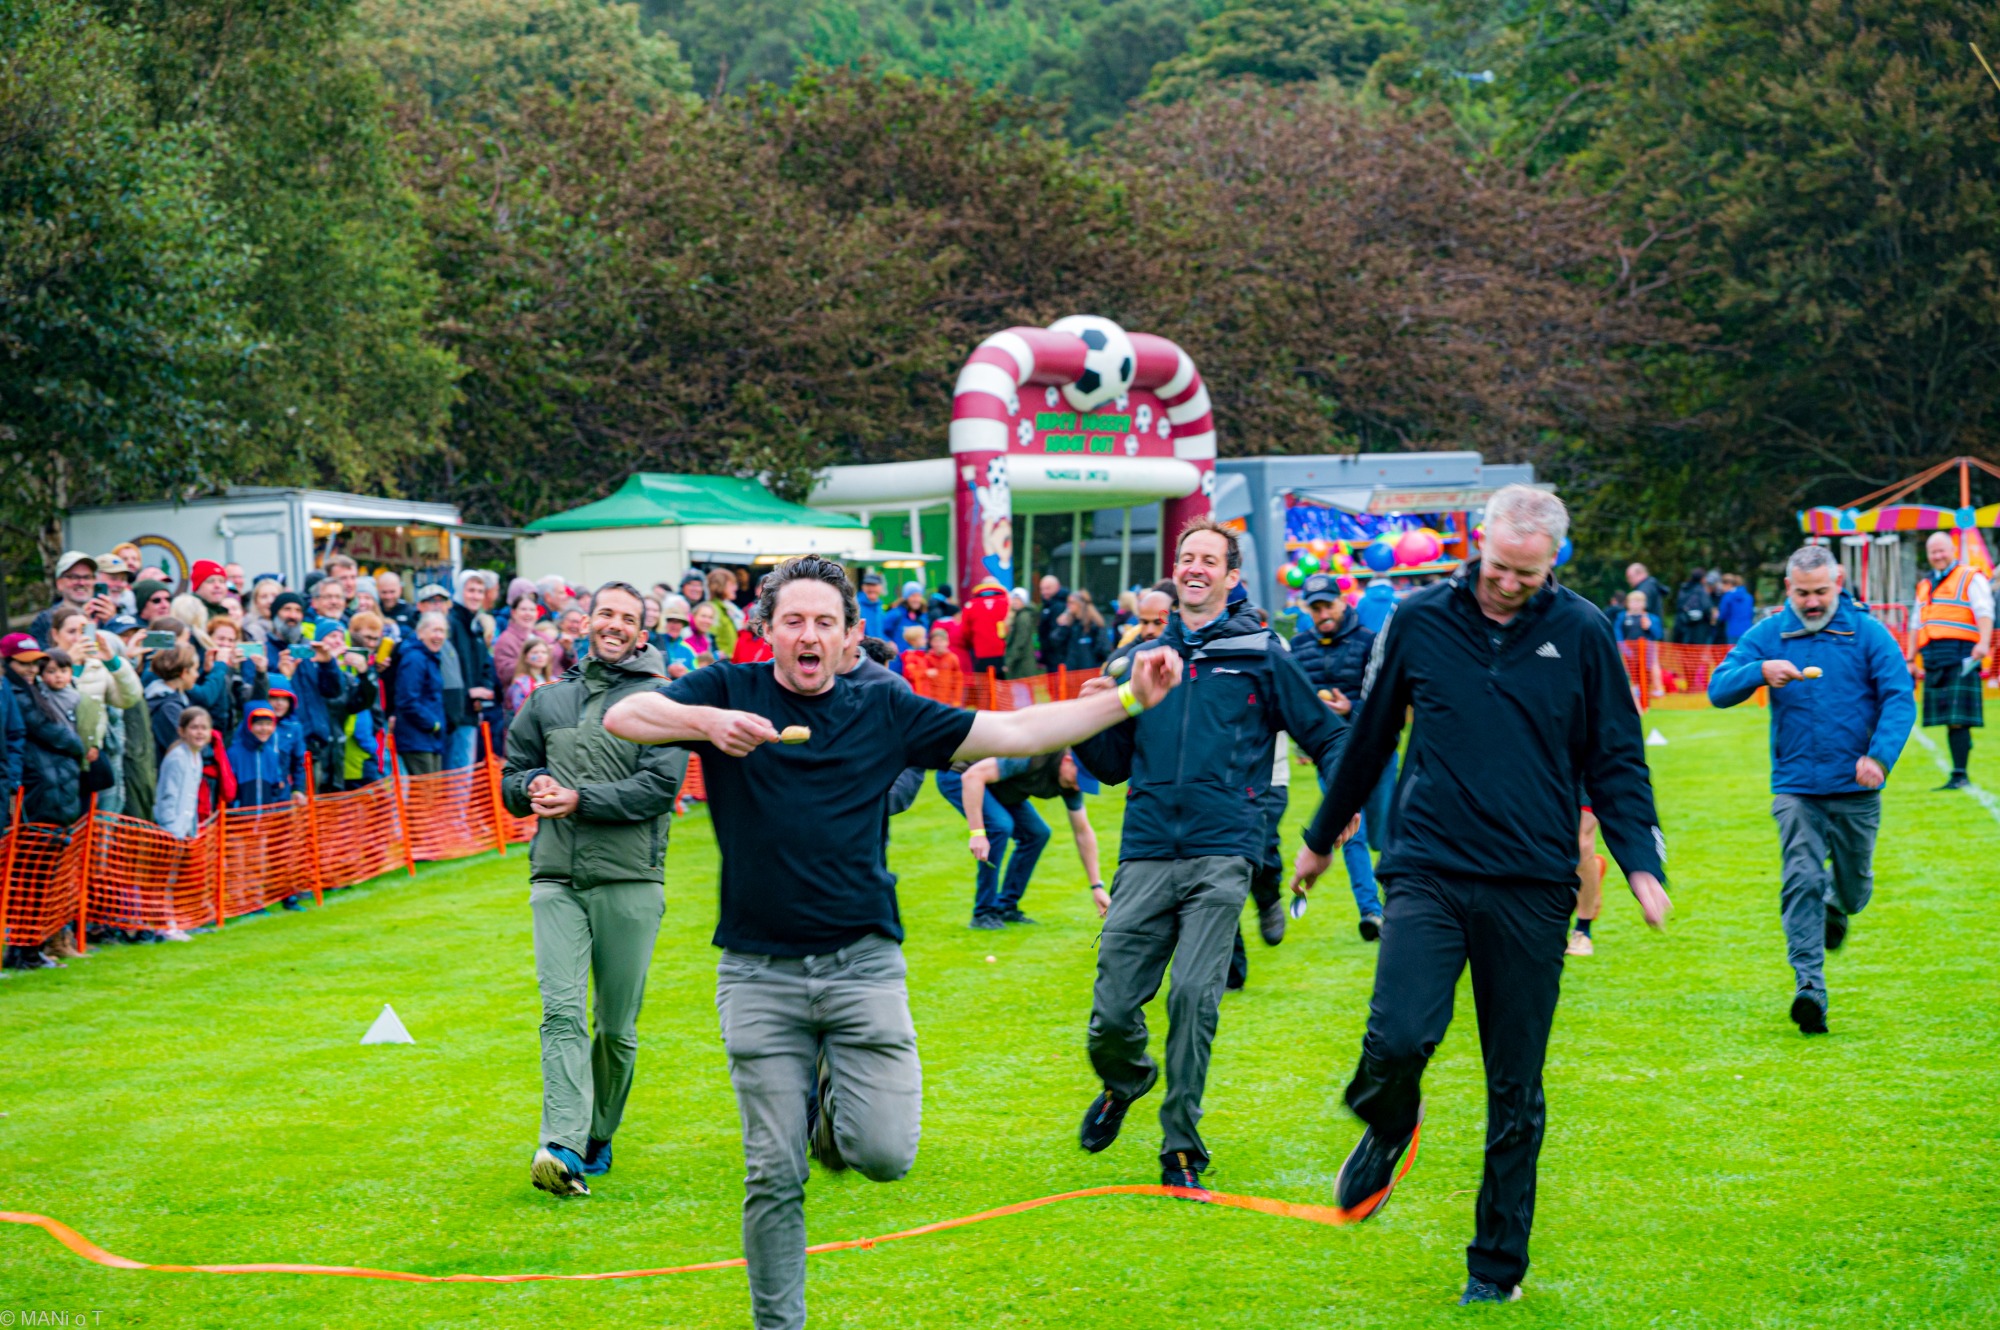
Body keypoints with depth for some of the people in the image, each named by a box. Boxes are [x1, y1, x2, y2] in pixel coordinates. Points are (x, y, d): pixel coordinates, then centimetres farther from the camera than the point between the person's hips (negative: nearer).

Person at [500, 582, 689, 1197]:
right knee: (561, 1013, -13)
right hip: (556, 878, 2)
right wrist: (534, 787, 0)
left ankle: (598, 1139, 22)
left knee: (618, 1025, 5)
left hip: (630, 879, -2)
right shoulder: (547, 701, 16)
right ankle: (563, 1149, -23)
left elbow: (660, 785, -9)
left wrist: (580, 799, -14)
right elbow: (512, 780, 23)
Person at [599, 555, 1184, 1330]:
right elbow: (622, 718, -11)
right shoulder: (730, 691, 3)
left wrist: (1129, 698, 0)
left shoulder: (885, 711, 8)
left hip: (863, 966, 1)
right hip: (759, 974, -1)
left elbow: (1016, 732, 8)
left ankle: (833, 1106, 25)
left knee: (884, 1154, -10)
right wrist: (706, 722, -28)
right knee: (774, 1176, 1)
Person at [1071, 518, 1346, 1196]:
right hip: (1146, 854, 3)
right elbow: (1113, 765, 22)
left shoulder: (1261, 653, 7)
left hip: (1221, 855, -3)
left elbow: (1327, 737, 10)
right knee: (1113, 1009, -1)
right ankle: (1124, 1081, 34)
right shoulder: (1145, 658, 16)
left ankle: (1182, 1148, 0)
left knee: (1194, 996, -14)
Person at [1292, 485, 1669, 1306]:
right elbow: (1369, 738, 15)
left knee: (1516, 1092, 5)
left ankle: (1498, 1266, 21)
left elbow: (1616, 761, 7)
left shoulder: (1581, 634, 1)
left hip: (1532, 888, 0)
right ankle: (1389, 1124, 15)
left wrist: (1640, 862, -7)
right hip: (1429, 869, 0)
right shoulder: (1419, 621, 2)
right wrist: (1321, 840, 24)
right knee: (1399, 1037, -21)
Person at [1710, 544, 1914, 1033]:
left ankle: (1836, 907, 50)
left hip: (1856, 791, 1)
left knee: (1854, 888, 14)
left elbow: (1899, 699, -5)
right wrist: (1760, 672, -24)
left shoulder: (1868, 634, 0)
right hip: (1795, 787, -1)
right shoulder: (1768, 636, 3)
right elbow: (1718, 689, -3)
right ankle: (1810, 988, -17)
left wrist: (1879, 757, -20)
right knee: (1801, 883, -14)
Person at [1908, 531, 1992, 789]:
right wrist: (1910, 659, 20)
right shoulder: (1924, 585, 23)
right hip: (1934, 661, 6)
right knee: (1949, 719, 5)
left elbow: (1984, 612, -9)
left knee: (1958, 719, -11)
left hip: (1961, 658, -6)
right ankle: (1959, 774, 8)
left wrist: (1984, 642, -25)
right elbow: (1916, 625, 27)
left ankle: (1960, 775, -11)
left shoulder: (1971, 578, 3)